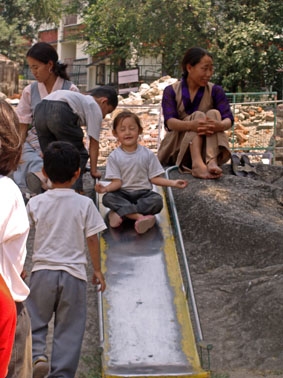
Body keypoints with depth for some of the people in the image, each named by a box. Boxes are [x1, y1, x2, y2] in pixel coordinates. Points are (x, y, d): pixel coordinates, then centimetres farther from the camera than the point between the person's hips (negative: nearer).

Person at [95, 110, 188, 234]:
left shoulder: (147, 154, 1)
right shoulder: (114, 156, -2)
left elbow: (154, 178, 2)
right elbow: (117, 182, -7)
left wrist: (173, 183, -12)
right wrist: (106, 188, -29)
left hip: (143, 193, 1)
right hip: (123, 194, 0)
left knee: (157, 200, -30)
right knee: (107, 198, -31)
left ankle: (120, 212, -32)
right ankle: (140, 217, -41)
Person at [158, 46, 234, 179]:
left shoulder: (215, 91, 4)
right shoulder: (171, 91, 0)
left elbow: (228, 119, -11)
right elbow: (169, 122, -18)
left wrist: (220, 125, -38)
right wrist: (190, 125, -41)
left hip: (206, 149, 2)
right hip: (177, 150, -2)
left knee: (214, 113, -21)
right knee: (198, 115, -24)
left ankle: (212, 162, -45)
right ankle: (197, 164, -50)